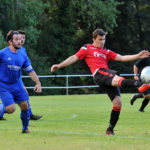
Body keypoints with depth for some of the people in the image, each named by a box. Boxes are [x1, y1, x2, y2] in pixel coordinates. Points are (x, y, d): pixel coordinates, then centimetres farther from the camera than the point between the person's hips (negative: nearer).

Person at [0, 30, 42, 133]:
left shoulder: (23, 56, 4)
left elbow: (30, 71, 10)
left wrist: (38, 83, 1)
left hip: (17, 85, 5)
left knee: (24, 106, 1)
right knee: (11, 109, -16)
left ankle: (25, 128, 21)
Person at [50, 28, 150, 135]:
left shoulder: (106, 52, 30)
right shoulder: (87, 48, 18)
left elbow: (121, 58, 25)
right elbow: (74, 58, 14)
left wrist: (137, 56, 15)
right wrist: (59, 66, 6)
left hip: (109, 75, 6)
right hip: (99, 73, -6)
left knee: (117, 102, -6)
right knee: (118, 79, -35)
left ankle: (110, 130, 4)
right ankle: (139, 85, -64)